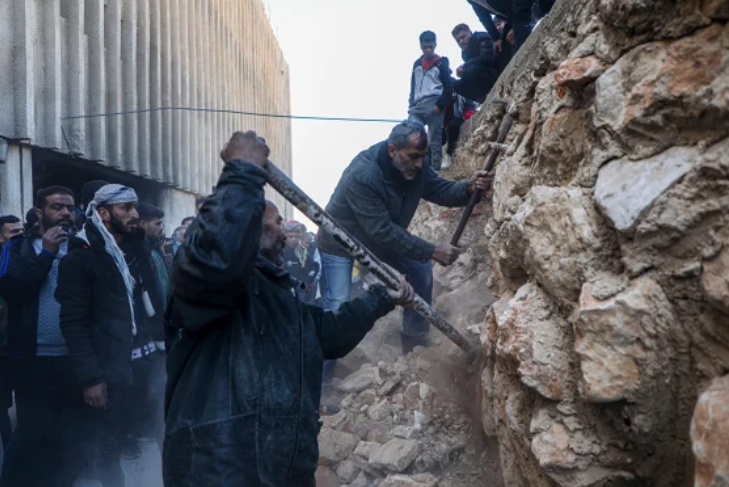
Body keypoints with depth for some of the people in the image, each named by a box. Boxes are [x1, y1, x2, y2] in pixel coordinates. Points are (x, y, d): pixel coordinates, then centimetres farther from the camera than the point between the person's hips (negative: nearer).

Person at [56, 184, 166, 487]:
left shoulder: (137, 249, 12)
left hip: (150, 362, 5)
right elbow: (73, 323, -11)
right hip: (111, 371, -5)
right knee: (109, 448, 6)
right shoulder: (79, 258, -6)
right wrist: (89, 377, -16)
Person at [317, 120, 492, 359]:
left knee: (421, 268, 6)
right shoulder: (362, 176, -38)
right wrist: (432, 252, -37)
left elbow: (441, 189, -9)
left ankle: (415, 342, 19)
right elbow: (383, 231, -38)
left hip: (383, 238, 8)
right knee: (337, 308, -16)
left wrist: (469, 188, -33)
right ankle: (320, 374, -2)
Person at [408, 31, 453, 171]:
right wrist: (411, 105, 13)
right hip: (417, 107, 5)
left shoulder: (441, 63, 3)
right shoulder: (417, 64, 17)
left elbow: (449, 87, -2)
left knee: (435, 140, -4)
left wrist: (439, 105, -12)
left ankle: (435, 169, -3)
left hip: (433, 106, -5)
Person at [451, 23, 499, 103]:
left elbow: (487, 58, -27)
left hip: (497, 73, -9)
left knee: (473, 69, -32)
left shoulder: (482, 38, -10)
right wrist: (462, 71, -8)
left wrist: (464, 66, -22)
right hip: (483, 81, 9)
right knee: (456, 85, 0)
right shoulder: (465, 53, 13)